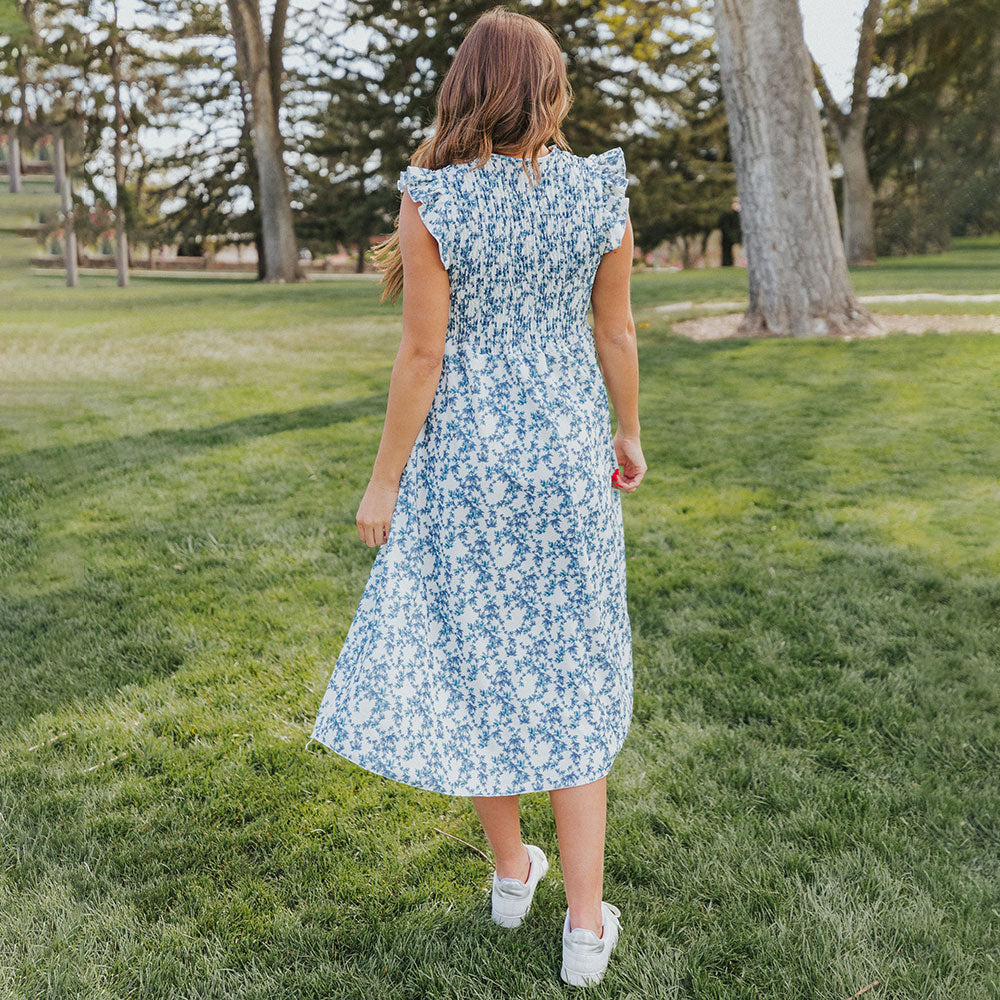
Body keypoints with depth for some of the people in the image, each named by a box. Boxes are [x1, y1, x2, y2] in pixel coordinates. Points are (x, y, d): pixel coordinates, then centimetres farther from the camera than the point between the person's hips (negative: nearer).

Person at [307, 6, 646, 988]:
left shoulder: (433, 203, -12)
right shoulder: (600, 192, -3)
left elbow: (421, 352, -13)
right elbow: (616, 332, 3)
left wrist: (385, 479, -3)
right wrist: (627, 434, 17)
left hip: (463, 458, -2)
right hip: (566, 452, 2)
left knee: (477, 662, 15)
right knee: (568, 672, 11)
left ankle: (510, 870, 32)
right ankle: (586, 921, 13)